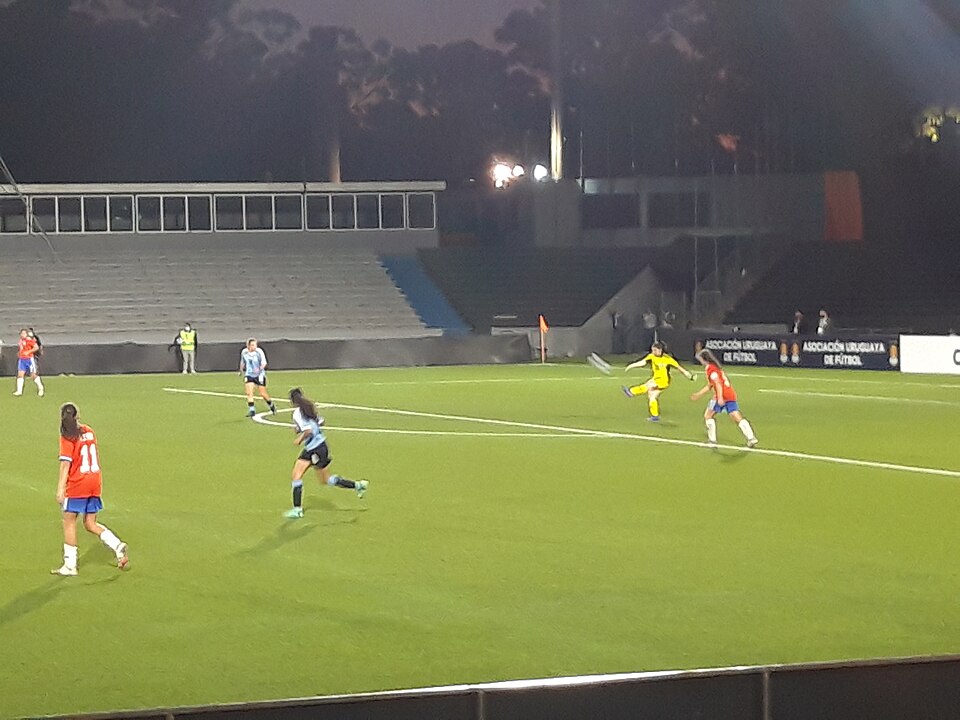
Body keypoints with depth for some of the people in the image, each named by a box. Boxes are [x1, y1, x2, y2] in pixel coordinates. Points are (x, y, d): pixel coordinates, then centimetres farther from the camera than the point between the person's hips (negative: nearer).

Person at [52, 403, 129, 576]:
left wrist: (60, 489, -16)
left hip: (77, 485, -6)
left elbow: (66, 463, -16)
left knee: (69, 521, 5)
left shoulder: (68, 437, -11)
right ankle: (117, 545, -3)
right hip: (95, 483, 6)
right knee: (90, 524, 15)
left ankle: (70, 565, 6)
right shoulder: (89, 431, 9)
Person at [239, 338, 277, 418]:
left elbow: (264, 363, -18)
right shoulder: (244, 352, -3)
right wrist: (241, 371, 28)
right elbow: (242, 362, 16)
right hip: (249, 375, 3)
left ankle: (271, 405, 27)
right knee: (249, 392, -14)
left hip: (259, 375, -3)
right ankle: (251, 410, -9)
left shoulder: (259, 351, -15)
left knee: (263, 393, 1)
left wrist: (260, 368, -37)